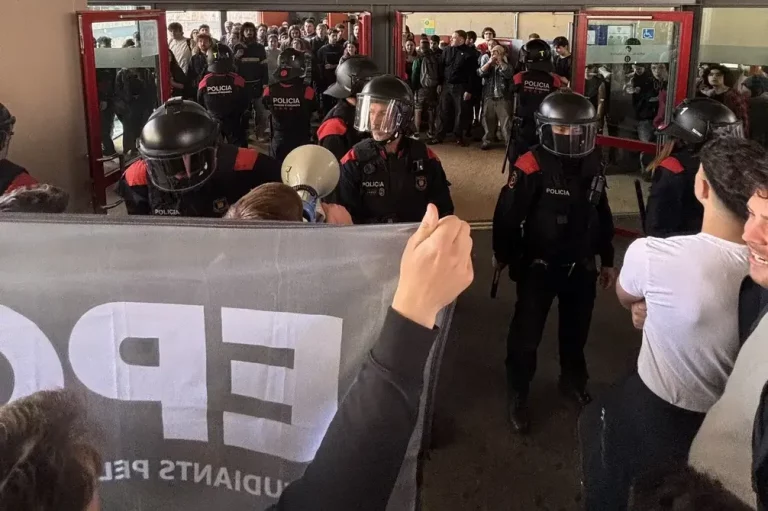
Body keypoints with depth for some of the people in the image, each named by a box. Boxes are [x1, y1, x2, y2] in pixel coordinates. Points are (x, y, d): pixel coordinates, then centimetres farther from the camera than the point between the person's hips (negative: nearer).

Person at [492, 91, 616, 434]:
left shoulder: (593, 165, -1)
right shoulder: (531, 168, -22)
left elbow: (602, 216, 10)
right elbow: (507, 216, -16)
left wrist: (606, 260, 14)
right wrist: (504, 256, -4)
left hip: (581, 266, 6)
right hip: (538, 266, -5)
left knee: (577, 329, 22)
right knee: (527, 333, 4)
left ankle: (573, 381, 46)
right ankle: (517, 395, 24)